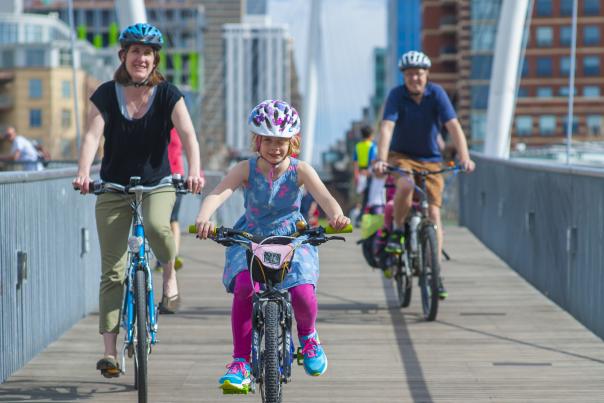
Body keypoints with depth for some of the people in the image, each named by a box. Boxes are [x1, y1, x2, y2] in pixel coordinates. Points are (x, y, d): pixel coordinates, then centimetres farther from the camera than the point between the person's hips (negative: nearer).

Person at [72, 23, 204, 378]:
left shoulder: (167, 93, -7)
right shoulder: (107, 94, -6)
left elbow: (187, 133, -20)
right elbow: (93, 136, -19)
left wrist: (195, 170, -39)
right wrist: (83, 172, -38)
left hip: (157, 184, -1)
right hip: (114, 189, 1)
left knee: (156, 225, -36)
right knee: (113, 272, -4)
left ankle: (170, 273, -3)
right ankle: (110, 352, 2)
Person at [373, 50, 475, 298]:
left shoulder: (436, 93, -13)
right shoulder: (397, 95, -15)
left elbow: (453, 126, -21)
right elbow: (387, 127, -26)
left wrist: (464, 156, -35)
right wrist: (381, 159, -41)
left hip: (430, 160, 1)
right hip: (401, 156, -1)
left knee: (433, 213, -7)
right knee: (406, 185, -36)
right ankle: (397, 230, -10)